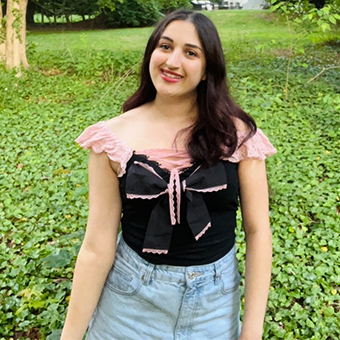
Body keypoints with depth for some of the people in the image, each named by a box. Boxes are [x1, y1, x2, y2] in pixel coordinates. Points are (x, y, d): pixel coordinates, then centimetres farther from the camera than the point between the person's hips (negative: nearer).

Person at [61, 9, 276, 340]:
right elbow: (97, 247, -9)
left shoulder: (237, 134, -10)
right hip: (130, 300, 0)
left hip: (215, 301, 1)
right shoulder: (115, 138, -11)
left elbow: (257, 230, -6)